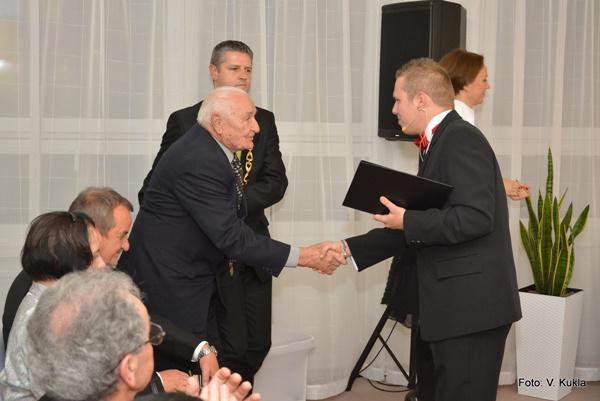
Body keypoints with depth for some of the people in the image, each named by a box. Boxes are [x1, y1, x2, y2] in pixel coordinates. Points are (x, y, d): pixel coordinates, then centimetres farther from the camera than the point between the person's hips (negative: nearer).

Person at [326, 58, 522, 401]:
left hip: (471, 304, -10)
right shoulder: (439, 142, 16)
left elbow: (476, 217, -26)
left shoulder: (462, 139, -14)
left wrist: (408, 221, -15)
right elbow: (416, 228, 18)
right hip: (448, 305, 10)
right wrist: (349, 248, 14)